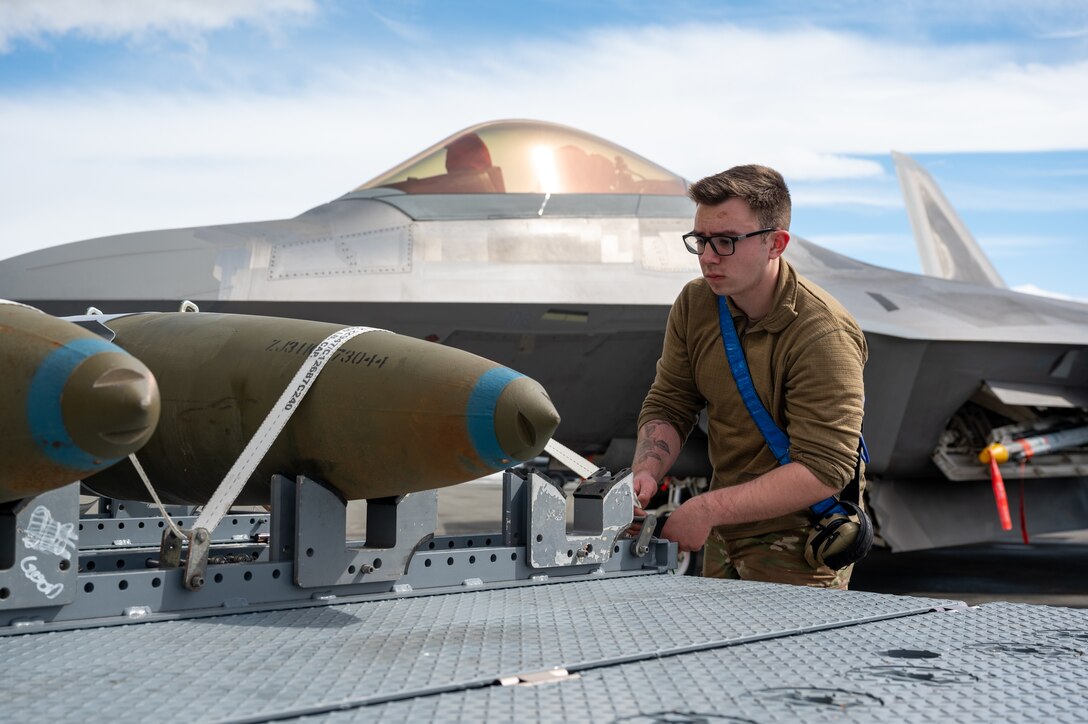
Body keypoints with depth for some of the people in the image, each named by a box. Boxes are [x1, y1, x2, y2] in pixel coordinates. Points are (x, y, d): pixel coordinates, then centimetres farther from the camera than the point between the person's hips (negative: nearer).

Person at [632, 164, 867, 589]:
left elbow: (823, 471, -27)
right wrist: (644, 474, -17)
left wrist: (709, 510, -31)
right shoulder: (694, 304, -3)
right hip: (722, 537, 7)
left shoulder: (823, 335, -24)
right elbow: (667, 407, 3)